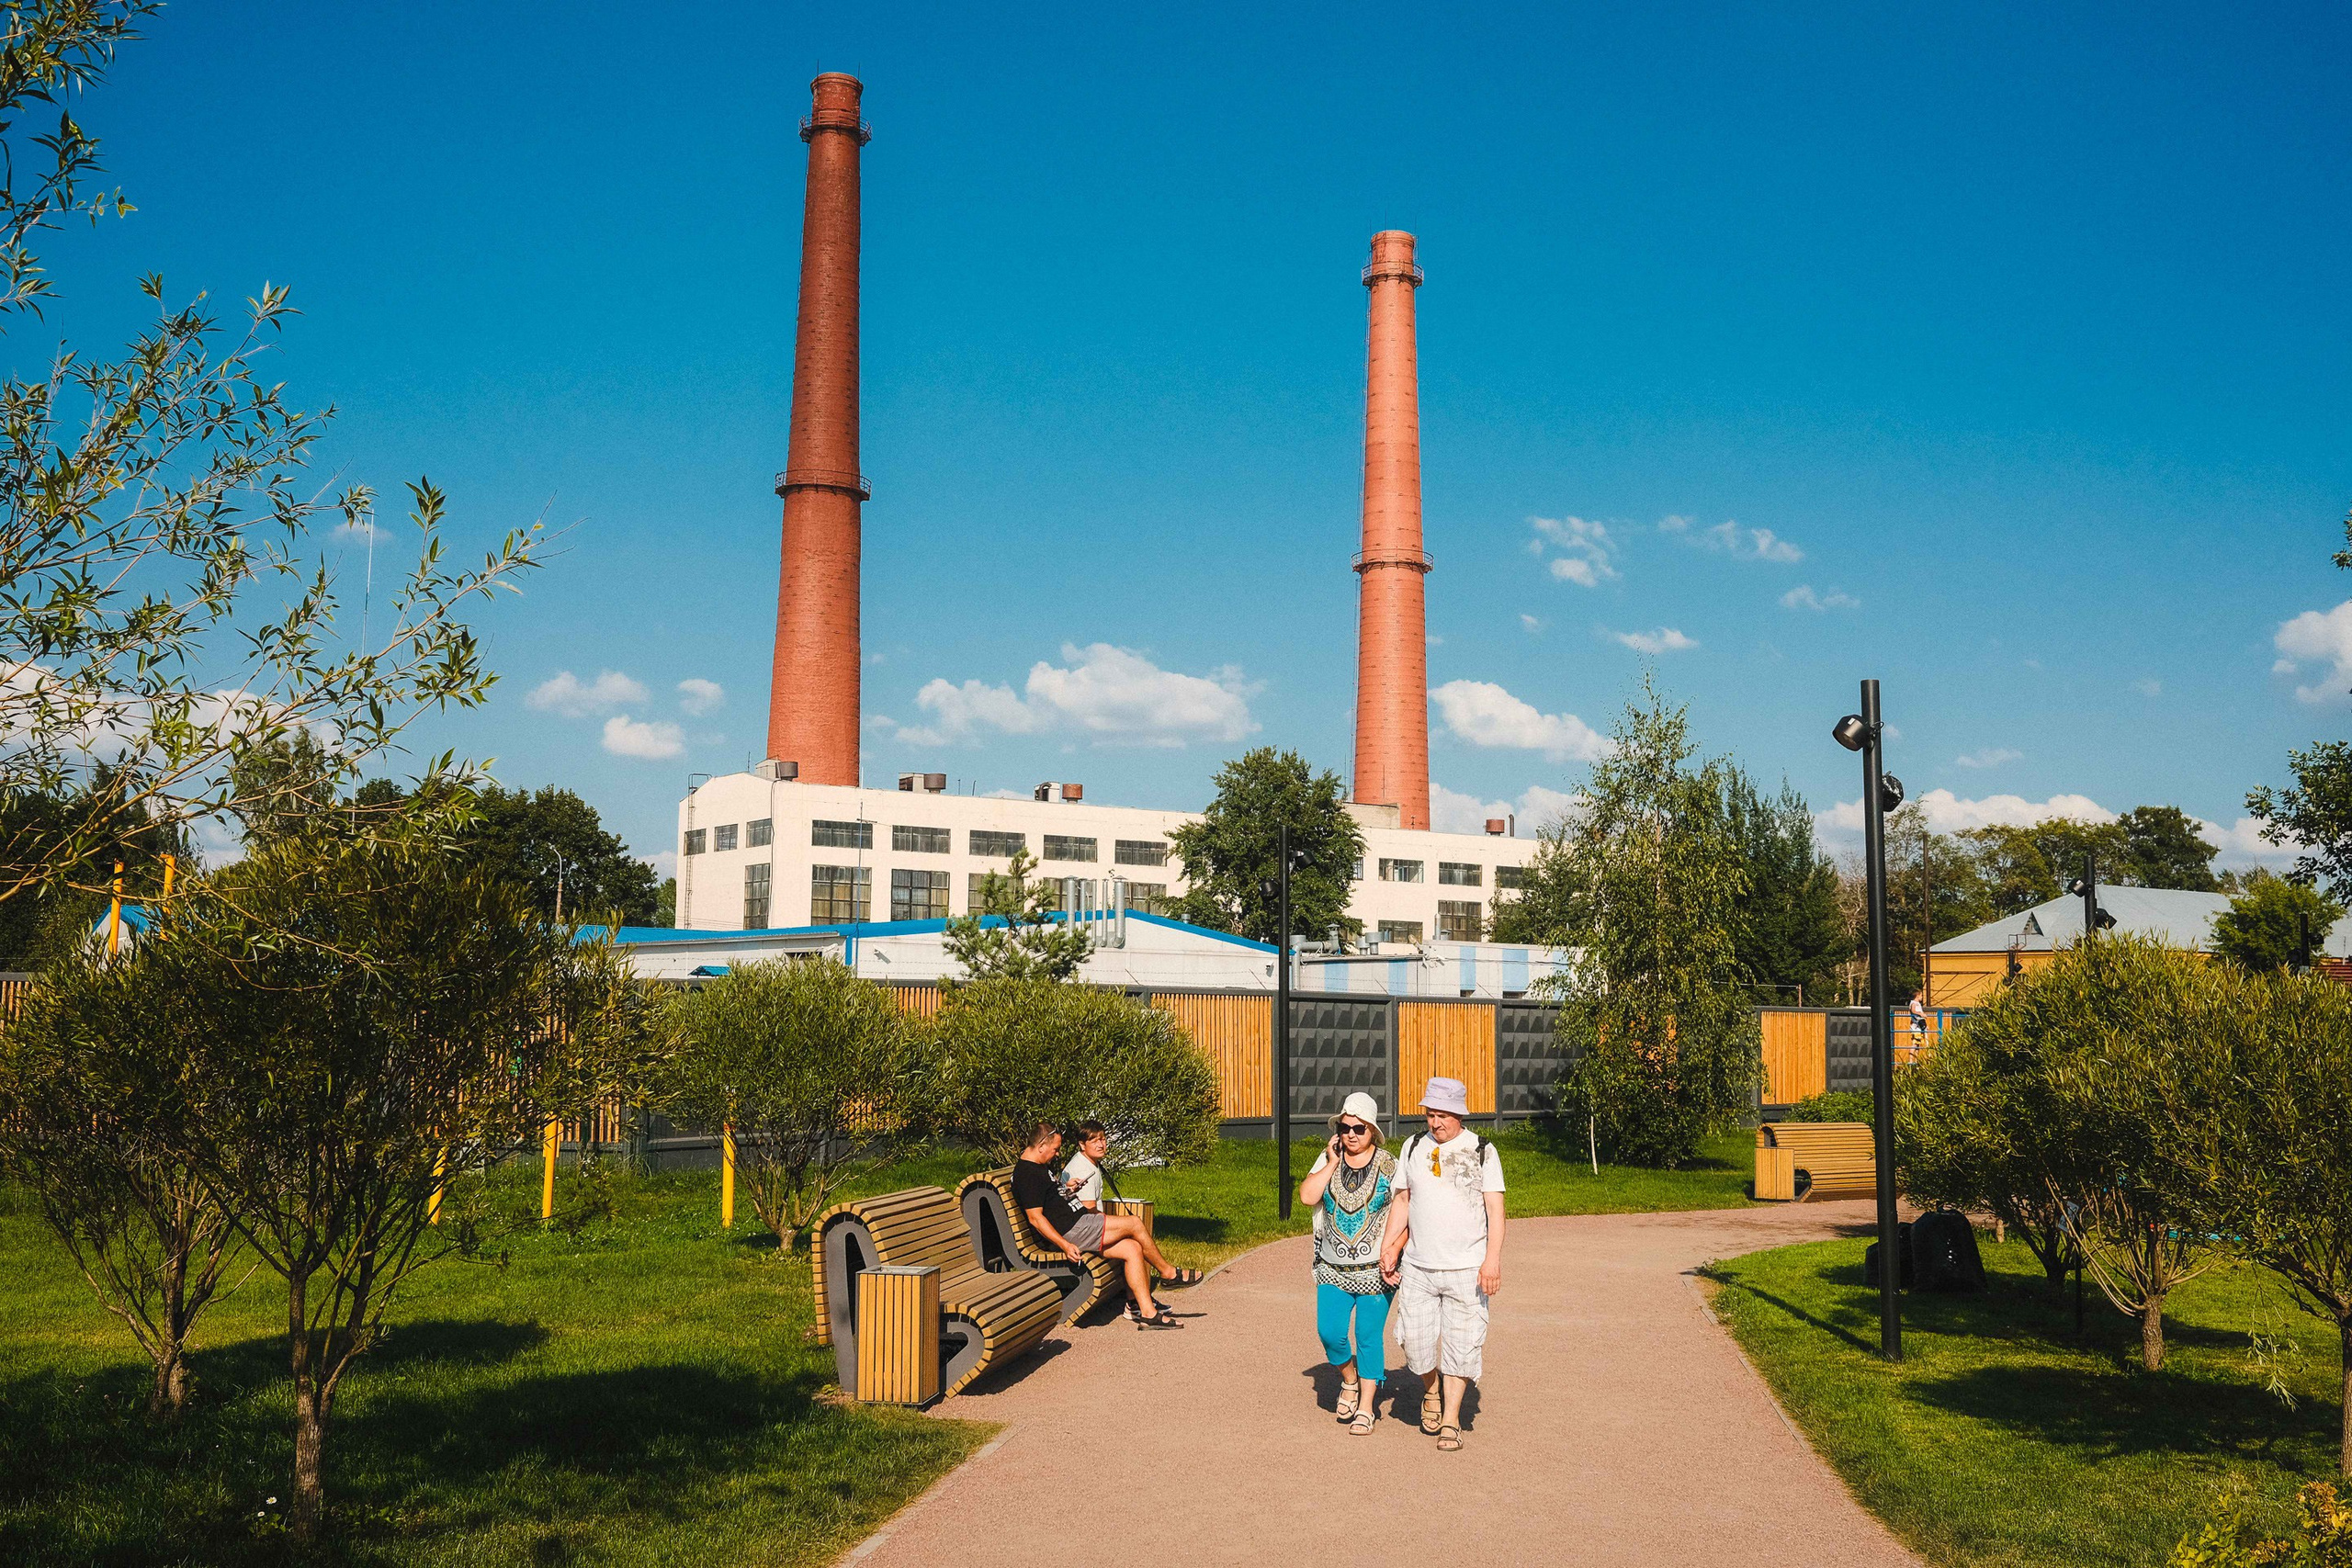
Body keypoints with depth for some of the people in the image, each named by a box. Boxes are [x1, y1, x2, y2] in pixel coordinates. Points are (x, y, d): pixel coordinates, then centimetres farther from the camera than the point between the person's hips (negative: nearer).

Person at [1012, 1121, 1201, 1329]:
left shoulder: (1038, 1168, 18)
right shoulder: (1027, 1175, -16)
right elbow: (1035, 1218, -21)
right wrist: (1065, 1245, -25)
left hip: (1075, 1223, 11)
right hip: (1067, 1232, -11)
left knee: (1133, 1248, -1)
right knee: (1134, 1224, -8)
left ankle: (1148, 1312, -3)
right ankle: (1168, 1273, 11)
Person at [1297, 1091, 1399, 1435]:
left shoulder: (1388, 1165, -2)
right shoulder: (1328, 1160, 4)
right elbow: (1307, 1196, -10)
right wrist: (1332, 1163, -10)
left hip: (1374, 1270, -2)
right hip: (1334, 1269, 2)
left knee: (1369, 1338, 2)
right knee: (1330, 1333, -6)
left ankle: (1366, 1408, 13)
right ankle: (1349, 1378, 23)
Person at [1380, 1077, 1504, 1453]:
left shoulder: (1482, 1152, -2)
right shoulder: (1413, 1147, 8)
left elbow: (1495, 1210, -5)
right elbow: (1402, 1200, 15)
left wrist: (1493, 1259, -15)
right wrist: (1389, 1246, 6)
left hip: (1466, 1268, -3)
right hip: (1417, 1267, 3)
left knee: (1460, 1344, -1)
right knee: (1416, 1340, 1)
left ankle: (1450, 1421, 10)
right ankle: (1430, 1394, 30)